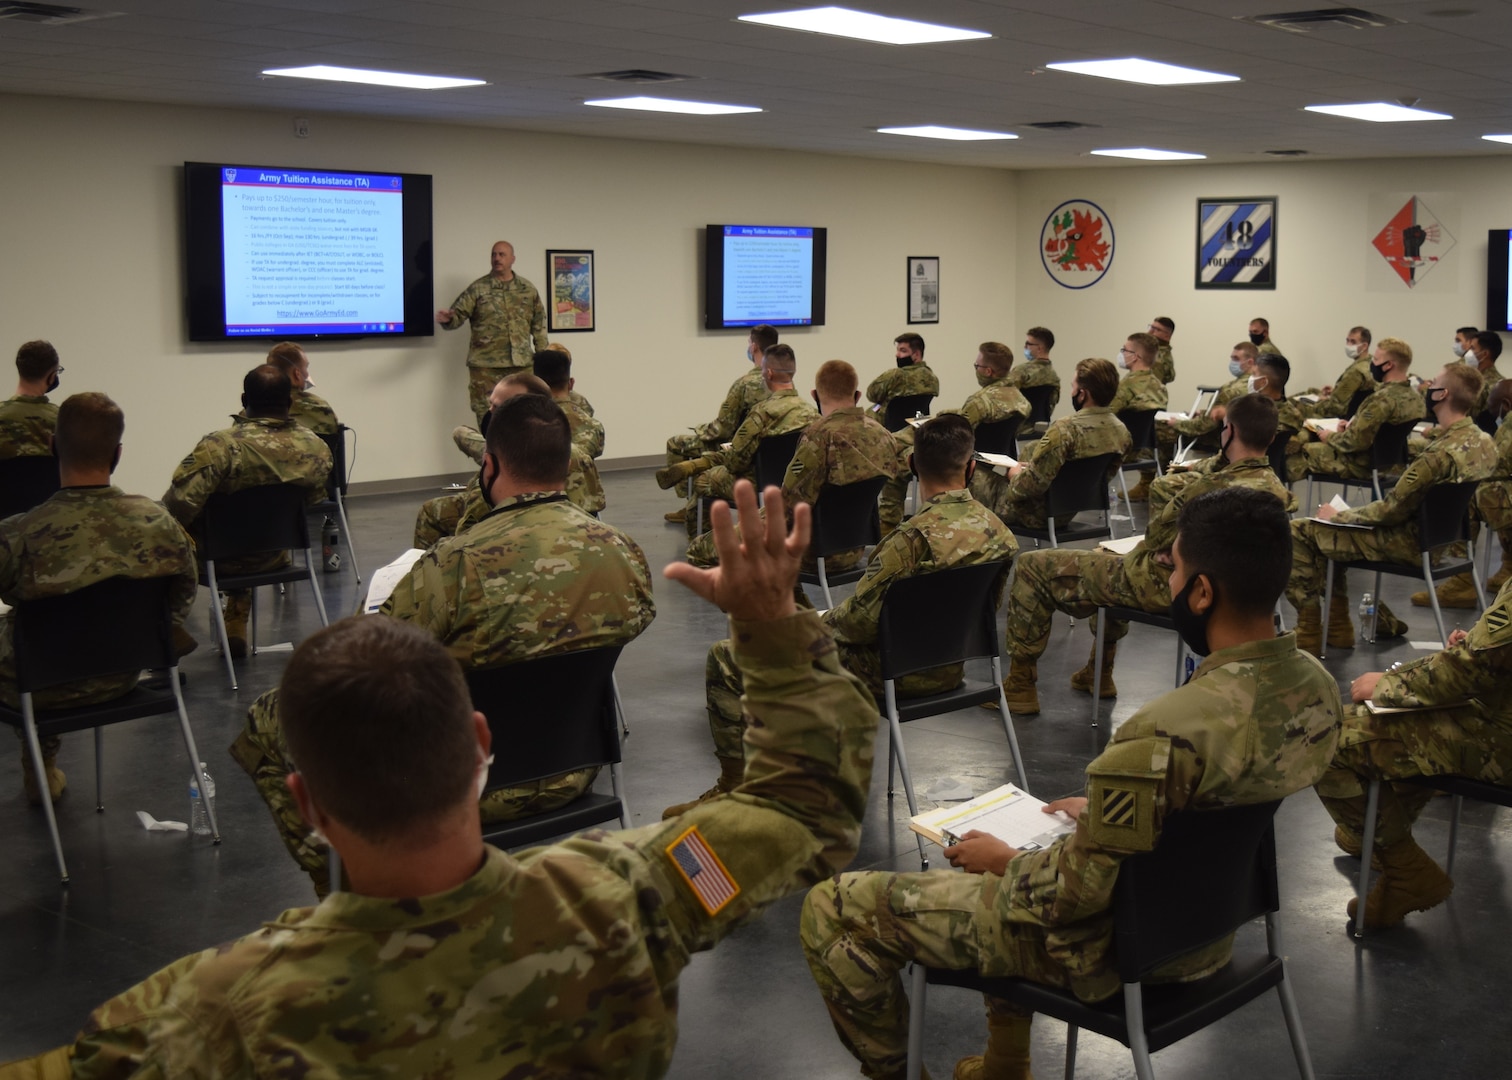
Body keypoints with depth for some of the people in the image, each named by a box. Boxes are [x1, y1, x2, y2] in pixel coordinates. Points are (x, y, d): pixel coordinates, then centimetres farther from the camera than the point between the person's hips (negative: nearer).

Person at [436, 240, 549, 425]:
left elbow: (539, 325, 12)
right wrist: (446, 319, -28)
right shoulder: (477, 289, 1)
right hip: (485, 366, -2)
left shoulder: (528, 290, 9)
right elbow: (457, 315, -4)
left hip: (522, 364, 2)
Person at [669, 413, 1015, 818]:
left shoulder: (916, 537, -29)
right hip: (949, 667, 9)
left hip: (894, 671, -8)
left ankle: (732, 788, 4)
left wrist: (821, 621, -2)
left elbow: (860, 620, -26)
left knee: (725, 659, -2)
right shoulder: (1000, 533, -5)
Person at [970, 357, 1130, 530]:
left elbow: (1032, 485, -27)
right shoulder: (1121, 431, -6)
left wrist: (1015, 474, -2)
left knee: (974, 477, 10)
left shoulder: (1065, 429, -30)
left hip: (1040, 514, -8)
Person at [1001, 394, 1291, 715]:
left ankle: (1021, 685, 6)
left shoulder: (1209, 487, -30)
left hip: (1165, 589, -9)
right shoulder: (1277, 491, -6)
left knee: (1032, 567, 1)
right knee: (1109, 558, 38)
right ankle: (1099, 673, 41)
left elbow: (1155, 534, -13)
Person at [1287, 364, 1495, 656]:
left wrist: (1339, 515, -6)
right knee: (1327, 532, 20)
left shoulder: (1443, 452, -28)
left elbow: (1392, 510, -22)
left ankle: (1309, 633, 0)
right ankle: (1337, 627, 20)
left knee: (1299, 532, -7)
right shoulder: (1485, 442, 1)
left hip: (1411, 544, -9)